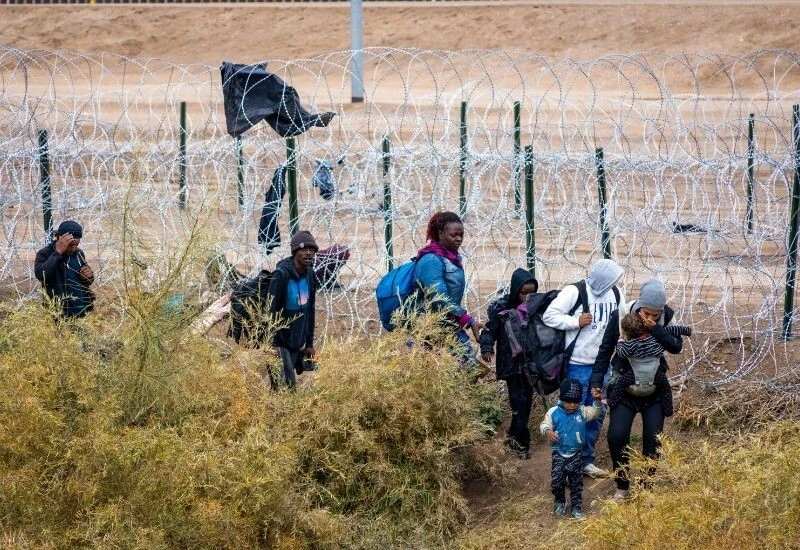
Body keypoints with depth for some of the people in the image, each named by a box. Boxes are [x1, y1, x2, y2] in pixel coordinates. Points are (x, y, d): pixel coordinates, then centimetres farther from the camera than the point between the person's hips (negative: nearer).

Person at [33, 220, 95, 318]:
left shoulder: (79, 254, 11)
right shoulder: (45, 254, -6)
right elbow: (40, 274, -26)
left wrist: (89, 276, -1)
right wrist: (58, 253, -23)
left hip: (82, 313, 6)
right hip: (59, 316, -6)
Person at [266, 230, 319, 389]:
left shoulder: (310, 276, 7)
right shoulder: (281, 274, -16)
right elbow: (271, 311, -16)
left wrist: (309, 343, 17)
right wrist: (269, 345, -17)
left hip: (297, 344, 7)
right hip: (280, 343, -7)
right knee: (287, 386, -12)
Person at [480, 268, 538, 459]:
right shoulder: (500, 307, -8)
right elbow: (490, 330, -6)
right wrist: (486, 348, -21)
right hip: (511, 364, -4)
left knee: (526, 402, 7)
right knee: (519, 402, -11)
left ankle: (514, 436, 21)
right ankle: (521, 442, -6)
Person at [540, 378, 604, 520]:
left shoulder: (582, 412, -3)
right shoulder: (554, 412, -6)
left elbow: (596, 412, -10)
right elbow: (544, 424, -4)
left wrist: (598, 401, -28)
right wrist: (547, 431, -27)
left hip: (576, 454, 1)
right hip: (559, 453, -1)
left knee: (576, 482, 7)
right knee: (556, 480, -2)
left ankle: (576, 507, 19)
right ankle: (560, 502, 24)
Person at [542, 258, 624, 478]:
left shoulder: (615, 294, 4)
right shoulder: (575, 292, -14)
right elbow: (549, 316, -13)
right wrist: (576, 322, -18)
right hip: (578, 366, -7)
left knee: (597, 415, 12)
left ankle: (586, 461, 25)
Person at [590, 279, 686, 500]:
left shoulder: (667, 317, -11)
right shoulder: (621, 316, -16)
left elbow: (676, 346, -21)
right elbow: (606, 349, -6)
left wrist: (655, 328, -33)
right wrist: (597, 380, -6)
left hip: (655, 391, 1)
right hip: (625, 389, -1)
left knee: (653, 440, -2)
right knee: (617, 436, -13)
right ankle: (622, 486, 6)